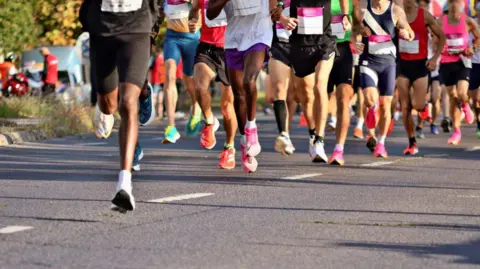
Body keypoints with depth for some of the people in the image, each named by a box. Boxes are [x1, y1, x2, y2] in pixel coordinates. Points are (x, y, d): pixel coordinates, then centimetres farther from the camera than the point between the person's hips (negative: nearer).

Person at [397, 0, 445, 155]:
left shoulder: (425, 15, -5)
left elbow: (442, 37, 3)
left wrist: (435, 58, -6)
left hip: (420, 64, -2)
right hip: (402, 64, 2)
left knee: (418, 105, -11)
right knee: (405, 107, -1)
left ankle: (425, 104, 27)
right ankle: (412, 144, 9)